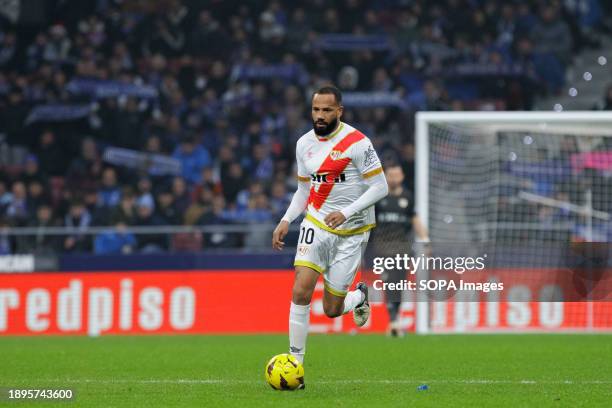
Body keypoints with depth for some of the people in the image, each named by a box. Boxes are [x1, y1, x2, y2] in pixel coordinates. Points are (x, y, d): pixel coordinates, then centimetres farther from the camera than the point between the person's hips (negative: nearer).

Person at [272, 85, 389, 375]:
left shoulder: (357, 143, -14)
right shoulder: (305, 144, 4)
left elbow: (380, 187, -14)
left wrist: (346, 212, -24)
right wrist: (286, 221, 2)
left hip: (351, 232, -4)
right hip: (316, 224, 4)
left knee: (331, 309, 1)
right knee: (301, 292, -16)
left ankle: (359, 296, 37)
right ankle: (295, 362, -7)